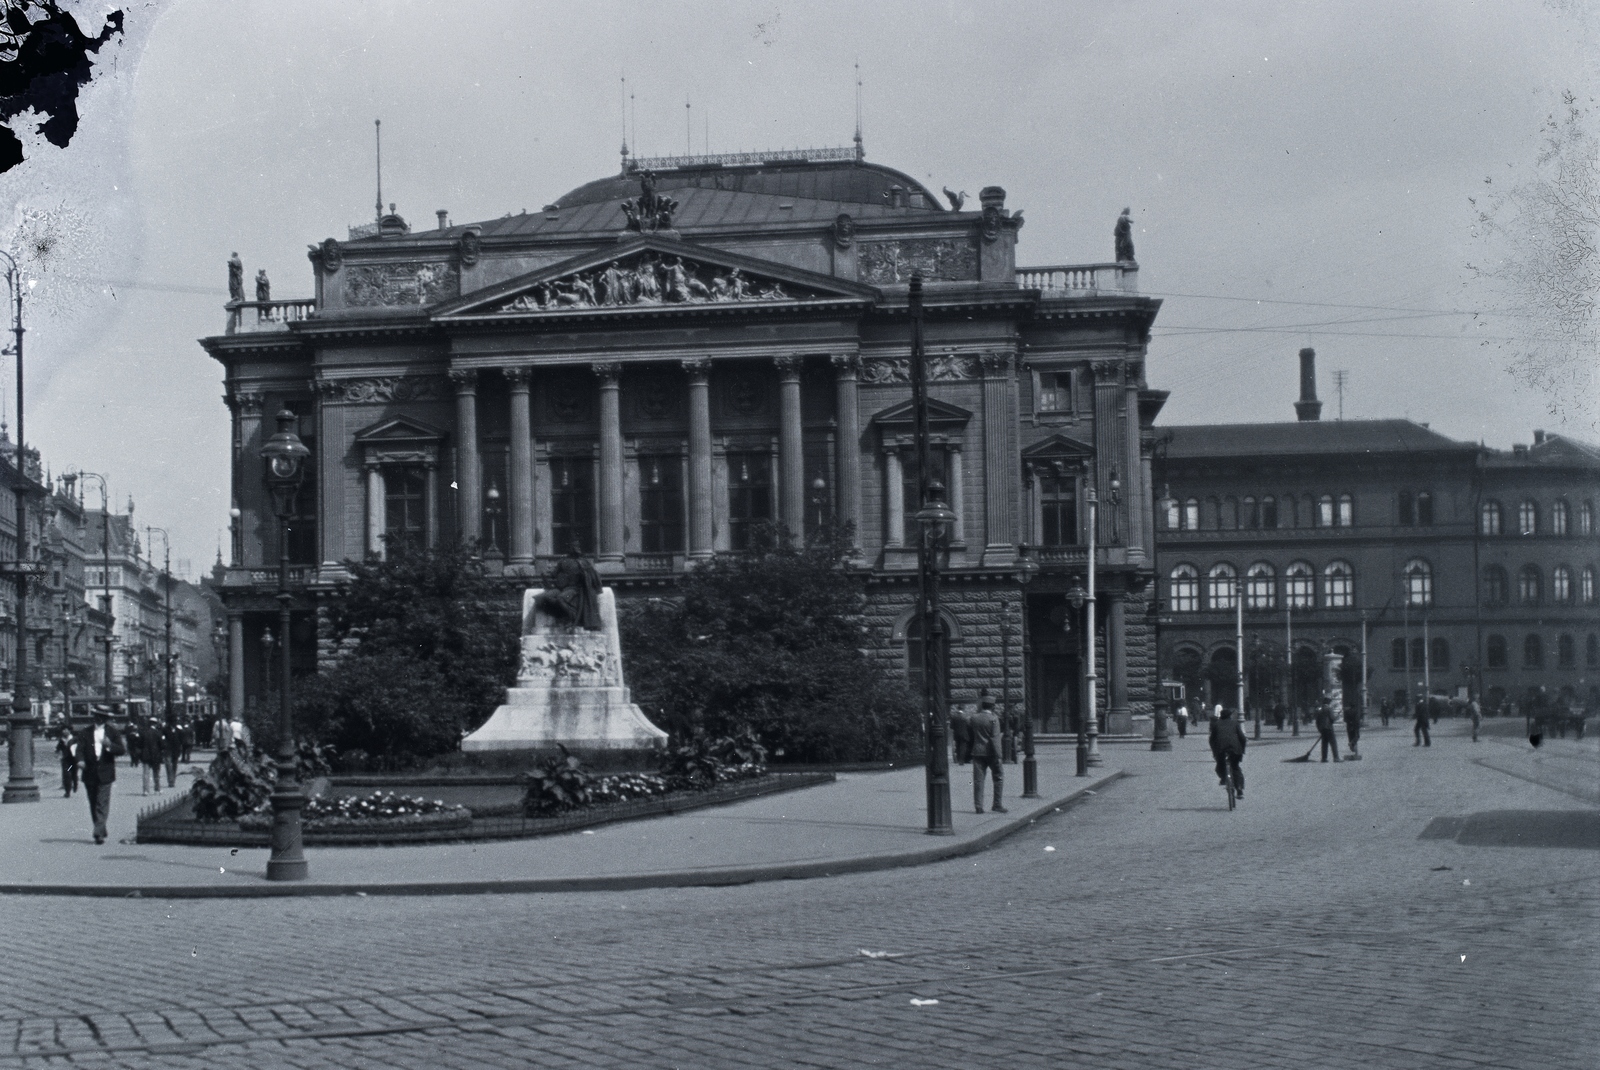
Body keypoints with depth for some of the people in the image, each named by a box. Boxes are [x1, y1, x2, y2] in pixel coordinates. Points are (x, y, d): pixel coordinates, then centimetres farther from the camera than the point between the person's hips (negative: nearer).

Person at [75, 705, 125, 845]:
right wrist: (80, 760, -24)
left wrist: (110, 745, -18)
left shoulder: (113, 732, 6)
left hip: (105, 774, -2)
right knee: (93, 805, 9)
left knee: (102, 804, -11)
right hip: (90, 774, 2)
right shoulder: (85, 733, 8)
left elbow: (122, 750, 1)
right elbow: (80, 749, -3)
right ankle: (100, 832, 19)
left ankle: (99, 833, -16)